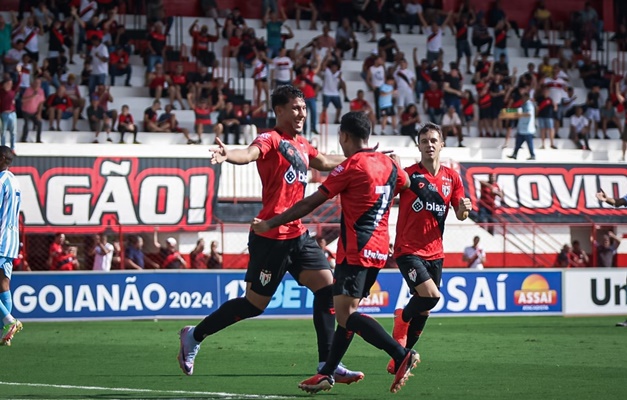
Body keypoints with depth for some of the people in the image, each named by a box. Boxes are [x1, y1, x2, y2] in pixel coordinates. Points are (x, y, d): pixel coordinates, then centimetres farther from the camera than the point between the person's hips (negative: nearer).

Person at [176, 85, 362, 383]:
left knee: (327, 286, -1)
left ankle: (327, 364, 2)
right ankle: (194, 336, 16)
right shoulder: (271, 140, -11)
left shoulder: (302, 145, 14)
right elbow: (250, 154, -34)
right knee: (256, 303, -2)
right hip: (271, 236, -8)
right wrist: (228, 155, -56)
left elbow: (324, 162, 36)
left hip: (297, 234, 8)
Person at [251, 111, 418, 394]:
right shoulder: (387, 163, 10)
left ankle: (401, 354, -27)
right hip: (379, 250, 9)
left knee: (345, 313, -14)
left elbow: (310, 204, -9)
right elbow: (404, 183, 34)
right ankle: (327, 374, 14)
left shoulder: (352, 166, -11)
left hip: (356, 251, -9)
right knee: (346, 311, 13)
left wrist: (270, 224, -3)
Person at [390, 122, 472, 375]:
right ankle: (403, 317, 8)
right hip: (408, 250, -5)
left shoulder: (451, 177, 7)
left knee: (423, 310, 9)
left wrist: (464, 209, -13)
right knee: (431, 295, -23)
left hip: (434, 253, 5)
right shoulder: (408, 175, -6)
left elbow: (459, 215, 11)